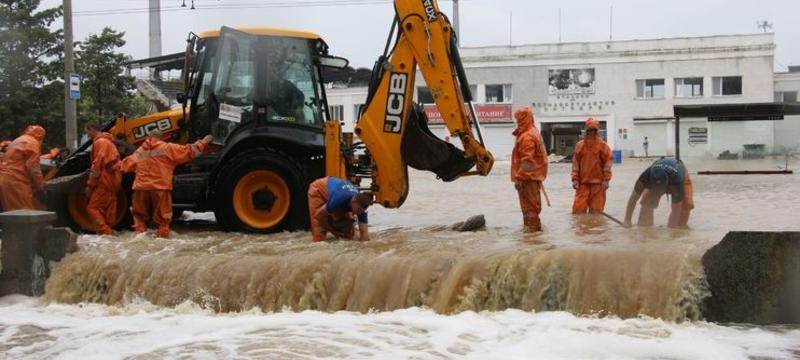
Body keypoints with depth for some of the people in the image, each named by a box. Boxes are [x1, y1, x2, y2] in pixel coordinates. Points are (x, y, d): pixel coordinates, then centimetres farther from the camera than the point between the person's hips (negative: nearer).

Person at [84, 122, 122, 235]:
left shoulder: (99, 142, -9)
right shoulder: (108, 141, 20)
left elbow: (97, 165, -14)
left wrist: (90, 185, -11)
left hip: (104, 182, -9)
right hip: (113, 182, 9)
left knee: (92, 208, -9)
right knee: (108, 209, 10)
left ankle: (104, 232, -18)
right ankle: (108, 232, 12)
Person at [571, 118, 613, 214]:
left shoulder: (602, 145, 0)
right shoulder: (580, 145, 6)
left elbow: (608, 161, -2)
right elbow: (575, 163, 7)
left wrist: (606, 179, -6)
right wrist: (575, 179, 0)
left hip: (598, 182, -2)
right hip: (583, 182, 2)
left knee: (596, 209, 3)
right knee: (578, 207, -4)